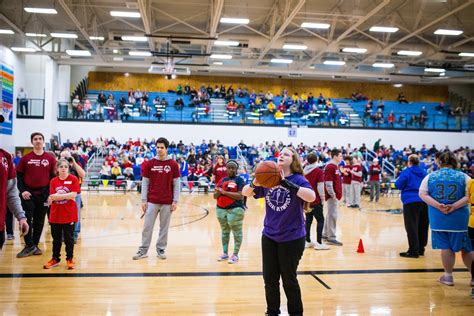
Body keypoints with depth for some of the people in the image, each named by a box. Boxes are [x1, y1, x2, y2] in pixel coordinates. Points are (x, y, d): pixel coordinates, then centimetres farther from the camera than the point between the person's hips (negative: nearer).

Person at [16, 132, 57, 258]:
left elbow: (53, 177, 4)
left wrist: (50, 193, -3)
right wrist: (22, 190, -8)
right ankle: (29, 246, 4)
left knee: (39, 221, 8)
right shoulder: (25, 158, 2)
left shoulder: (50, 159, 2)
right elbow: (19, 176, 4)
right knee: (27, 220, -5)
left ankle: (35, 245, 21)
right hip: (28, 193, -1)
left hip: (43, 194, 1)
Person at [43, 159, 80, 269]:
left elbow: (73, 195, -17)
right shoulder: (53, 181, 3)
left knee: (69, 238, 7)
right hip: (55, 214, 3)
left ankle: (70, 259, 20)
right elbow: (52, 197, -6)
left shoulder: (73, 179, -6)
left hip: (69, 214, -3)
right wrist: (67, 196, -23)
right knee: (56, 238, 14)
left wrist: (57, 196, -18)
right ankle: (55, 259, 28)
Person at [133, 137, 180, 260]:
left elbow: (176, 184, 1)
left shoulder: (173, 164, -1)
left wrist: (175, 201, -4)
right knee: (147, 226, 4)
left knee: (164, 227, 8)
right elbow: (145, 182, 4)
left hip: (167, 202, -1)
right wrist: (143, 200, -1)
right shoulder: (150, 163, 2)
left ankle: (161, 249, 20)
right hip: (152, 201, 1)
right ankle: (143, 250, 14)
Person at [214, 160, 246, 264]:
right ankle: (225, 253, 25)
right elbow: (215, 196, 11)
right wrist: (219, 192, -12)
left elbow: (240, 196, -18)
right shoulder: (222, 180, 11)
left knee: (236, 232, 2)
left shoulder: (239, 180, -6)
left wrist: (224, 192, -17)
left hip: (235, 209, -6)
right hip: (221, 209, 6)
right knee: (224, 231, 14)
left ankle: (235, 255, 10)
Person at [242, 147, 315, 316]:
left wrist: (287, 183, -37)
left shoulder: (297, 179, -13)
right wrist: (254, 184, -20)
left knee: (289, 280, 10)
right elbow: (245, 193, 2)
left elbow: (311, 196, -32)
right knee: (269, 279, 15)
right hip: (269, 236, 5)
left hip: (292, 238, -4)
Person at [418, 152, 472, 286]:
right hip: (459, 218, -1)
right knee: (466, 248, 11)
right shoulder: (464, 177, 2)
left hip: (438, 218, 1)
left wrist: (438, 206, -12)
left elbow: (422, 194, -3)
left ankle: (448, 276, 18)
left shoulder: (430, 177, 6)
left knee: (446, 247, 9)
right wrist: (454, 206, -16)